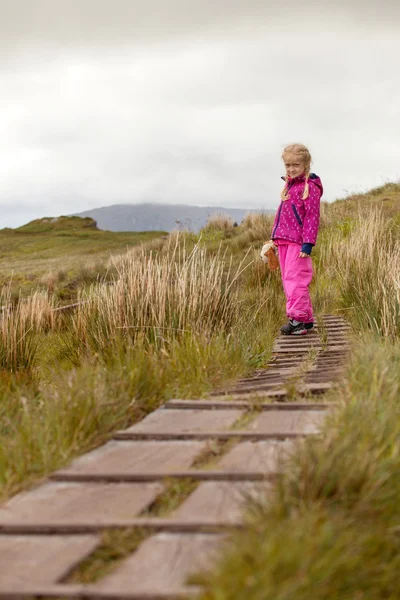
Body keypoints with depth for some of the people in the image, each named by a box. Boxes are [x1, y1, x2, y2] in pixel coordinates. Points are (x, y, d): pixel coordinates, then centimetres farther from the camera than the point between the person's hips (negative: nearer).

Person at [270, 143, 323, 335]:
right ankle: (306, 318, 16)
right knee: (288, 279, 10)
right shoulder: (288, 186, 18)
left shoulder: (309, 188, -8)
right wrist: (275, 238, 23)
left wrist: (308, 243, -19)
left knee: (294, 278, -15)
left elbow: (312, 217, -13)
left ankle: (299, 319, -14)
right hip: (284, 241, 9)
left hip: (298, 242, -9)